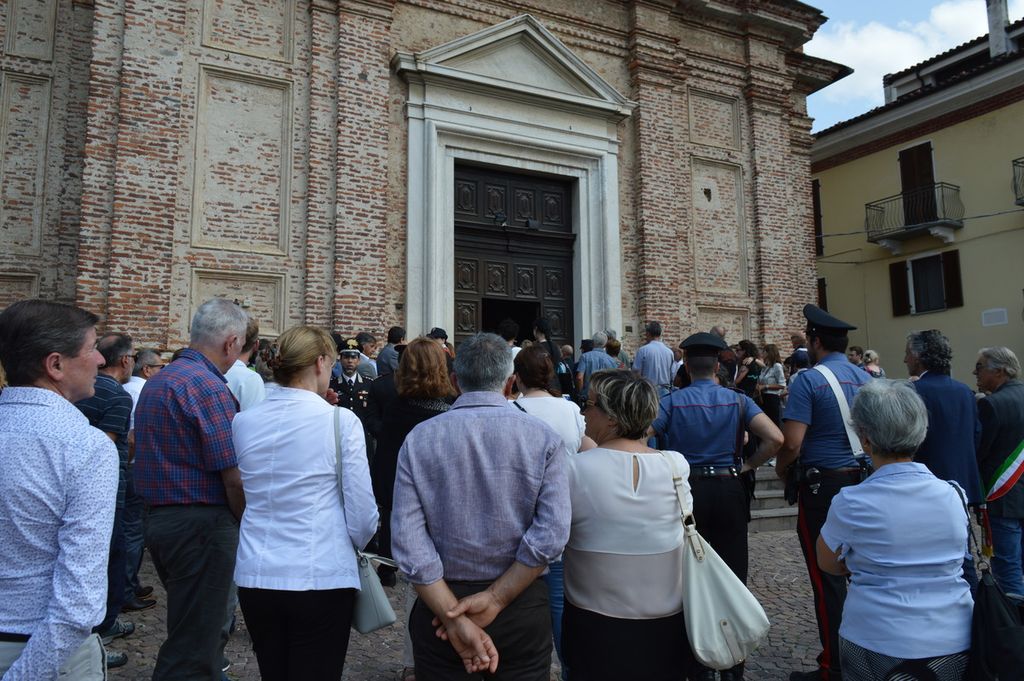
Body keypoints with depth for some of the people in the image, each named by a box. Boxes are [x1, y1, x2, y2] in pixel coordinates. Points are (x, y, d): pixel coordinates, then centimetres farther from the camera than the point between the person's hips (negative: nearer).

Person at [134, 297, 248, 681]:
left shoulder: (156, 382, 12)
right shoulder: (210, 387, -17)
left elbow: (143, 452, 16)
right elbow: (232, 477, -19)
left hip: (157, 517, 9)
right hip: (200, 524, -9)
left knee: (203, 628, 24)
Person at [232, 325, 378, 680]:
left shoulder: (243, 422, 2)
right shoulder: (341, 420, -11)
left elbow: (251, 494, 13)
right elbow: (362, 512, -7)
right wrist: (354, 543, 10)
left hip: (255, 576, 5)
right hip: (322, 577, -4)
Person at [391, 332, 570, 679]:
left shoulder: (418, 439, -7)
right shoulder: (544, 438, -9)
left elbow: (408, 541, -15)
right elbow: (551, 533, -18)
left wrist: (454, 618, -14)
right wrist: (494, 600, -14)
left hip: (438, 604, 0)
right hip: (522, 610, 0)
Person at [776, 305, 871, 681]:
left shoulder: (809, 380, -14)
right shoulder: (866, 378, 6)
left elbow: (791, 442, -20)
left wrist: (781, 467, -2)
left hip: (822, 485, -6)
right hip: (863, 480, 7)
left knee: (826, 578, 2)